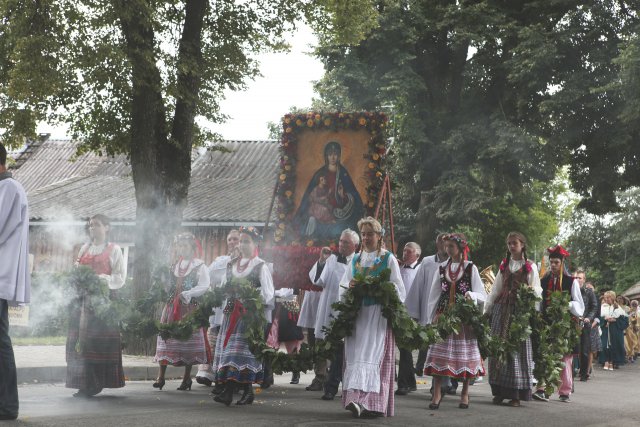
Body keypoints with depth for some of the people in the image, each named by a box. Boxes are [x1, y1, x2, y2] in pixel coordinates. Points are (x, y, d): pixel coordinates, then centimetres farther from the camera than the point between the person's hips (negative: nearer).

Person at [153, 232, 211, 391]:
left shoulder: (199, 266, -3)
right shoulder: (174, 266, 17)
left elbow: (204, 286, -14)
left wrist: (187, 294, -19)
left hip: (190, 308, -5)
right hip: (172, 306, 5)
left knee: (189, 340, -1)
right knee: (165, 337, -2)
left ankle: (187, 377, 8)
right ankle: (161, 376, -1)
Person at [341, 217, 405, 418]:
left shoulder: (389, 259, 3)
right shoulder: (356, 259, 17)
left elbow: (397, 288, -1)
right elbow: (343, 285, 18)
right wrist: (351, 286, -4)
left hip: (379, 313, -5)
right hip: (357, 312, 5)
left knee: (372, 354, -14)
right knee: (355, 354, -5)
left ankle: (368, 402, -23)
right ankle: (357, 400, -6)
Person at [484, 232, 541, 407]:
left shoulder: (530, 267, 6)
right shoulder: (504, 266, 17)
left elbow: (537, 290, 1)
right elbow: (495, 290, 16)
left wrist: (531, 291, -21)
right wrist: (487, 310, 11)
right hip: (501, 309, 4)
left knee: (517, 349, -6)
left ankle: (516, 394, -3)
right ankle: (499, 391, 5)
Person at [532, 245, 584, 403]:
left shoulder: (571, 282, 2)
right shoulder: (543, 281, 10)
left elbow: (579, 306, 1)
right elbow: (539, 303, 14)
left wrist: (567, 304, -18)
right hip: (547, 324, 2)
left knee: (565, 359, 2)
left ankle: (565, 392, 10)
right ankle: (542, 389, -11)